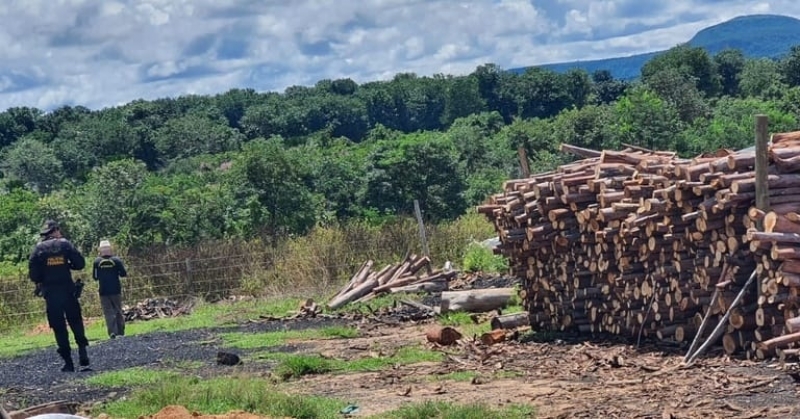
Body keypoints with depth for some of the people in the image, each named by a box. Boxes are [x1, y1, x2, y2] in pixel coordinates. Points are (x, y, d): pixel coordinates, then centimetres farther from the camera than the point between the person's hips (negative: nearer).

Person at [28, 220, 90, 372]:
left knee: (58, 327, 5)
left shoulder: (39, 248, 0)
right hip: (68, 290, 0)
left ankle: (68, 362, 2)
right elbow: (80, 263, -3)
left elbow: (33, 274, -5)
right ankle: (82, 351, -4)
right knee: (75, 322, 14)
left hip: (50, 293, 0)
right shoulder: (65, 244, -1)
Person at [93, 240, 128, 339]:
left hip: (103, 291, -1)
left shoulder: (97, 261, -6)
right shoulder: (116, 260, -6)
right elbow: (124, 274, -4)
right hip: (116, 290, 1)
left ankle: (112, 332, -14)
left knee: (108, 312, 0)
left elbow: (95, 277, 0)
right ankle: (120, 331, 12)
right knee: (118, 311, 12)